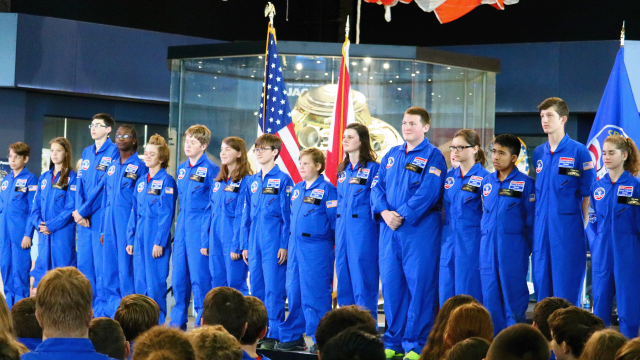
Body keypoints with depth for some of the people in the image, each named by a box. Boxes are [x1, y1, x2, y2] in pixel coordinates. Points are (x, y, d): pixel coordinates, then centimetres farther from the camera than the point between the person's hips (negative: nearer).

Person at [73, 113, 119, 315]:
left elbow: (104, 185, -12)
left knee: (101, 263, -6)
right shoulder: (86, 152, 17)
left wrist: (83, 211, -12)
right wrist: (79, 211, -5)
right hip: (84, 218, 7)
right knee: (84, 263, 8)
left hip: (101, 216, -7)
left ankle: (101, 312, -3)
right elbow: (80, 183, 11)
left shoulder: (114, 152, -5)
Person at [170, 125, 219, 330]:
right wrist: (181, 223, 17)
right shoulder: (182, 168, 14)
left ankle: (202, 324, 1)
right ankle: (177, 322, 16)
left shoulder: (211, 170, -8)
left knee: (199, 275, -6)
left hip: (200, 227, -7)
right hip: (182, 227, 7)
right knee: (178, 274, 8)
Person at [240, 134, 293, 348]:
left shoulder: (283, 179, -4)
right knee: (256, 287, 8)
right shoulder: (253, 181, 15)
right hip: (255, 240, 6)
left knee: (274, 287, -6)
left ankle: (274, 334, -3)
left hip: (274, 239, -6)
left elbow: (287, 215, -7)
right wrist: (245, 244, 13)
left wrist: (284, 245, -12)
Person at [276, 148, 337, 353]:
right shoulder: (296, 189, 14)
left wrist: (338, 245, -10)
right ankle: (293, 337, 18)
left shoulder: (327, 189, -7)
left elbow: (336, 220, -9)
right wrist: (290, 244, 18)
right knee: (294, 292, 10)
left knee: (316, 294, -5)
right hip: (295, 248, 7)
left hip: (317, 249, -7)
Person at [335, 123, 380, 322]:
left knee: (363, 277, -7)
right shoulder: (342, 170, 16)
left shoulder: (373, 168, -5)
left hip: (363, 229, -7)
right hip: (343, 228, 7)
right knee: (343, 277, 9)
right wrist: (337, 231, 17)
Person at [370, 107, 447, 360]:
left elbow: (428, 192, -13)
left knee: (419, 284, -5)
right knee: (391, 283, 7)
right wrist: (384, 212, -7)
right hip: (389, 229, 6)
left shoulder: (432, 156, -2)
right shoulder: (391, 156, 16)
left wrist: (402, 215, -16)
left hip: (419, 229, -6)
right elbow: (377, 187, 12)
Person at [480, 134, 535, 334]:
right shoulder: (487, 181, 12)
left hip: (513, 248, -5)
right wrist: (485, 241, 16)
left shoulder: (525, 183, -4)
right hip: (488, 248, 5)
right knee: (490, 295, 6)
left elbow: (531, 220, -2)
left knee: (513, 295, -1)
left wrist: (529, 248, -3)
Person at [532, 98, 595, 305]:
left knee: (566, 287, -3)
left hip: (568, 228, -5)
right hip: (542, 229, 5)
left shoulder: (578, 151, -5)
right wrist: (536, 224, 12)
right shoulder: (538, 153, 12)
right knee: (542, 281, 8)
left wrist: (586, 227, -7)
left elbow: (587, 195, -4)